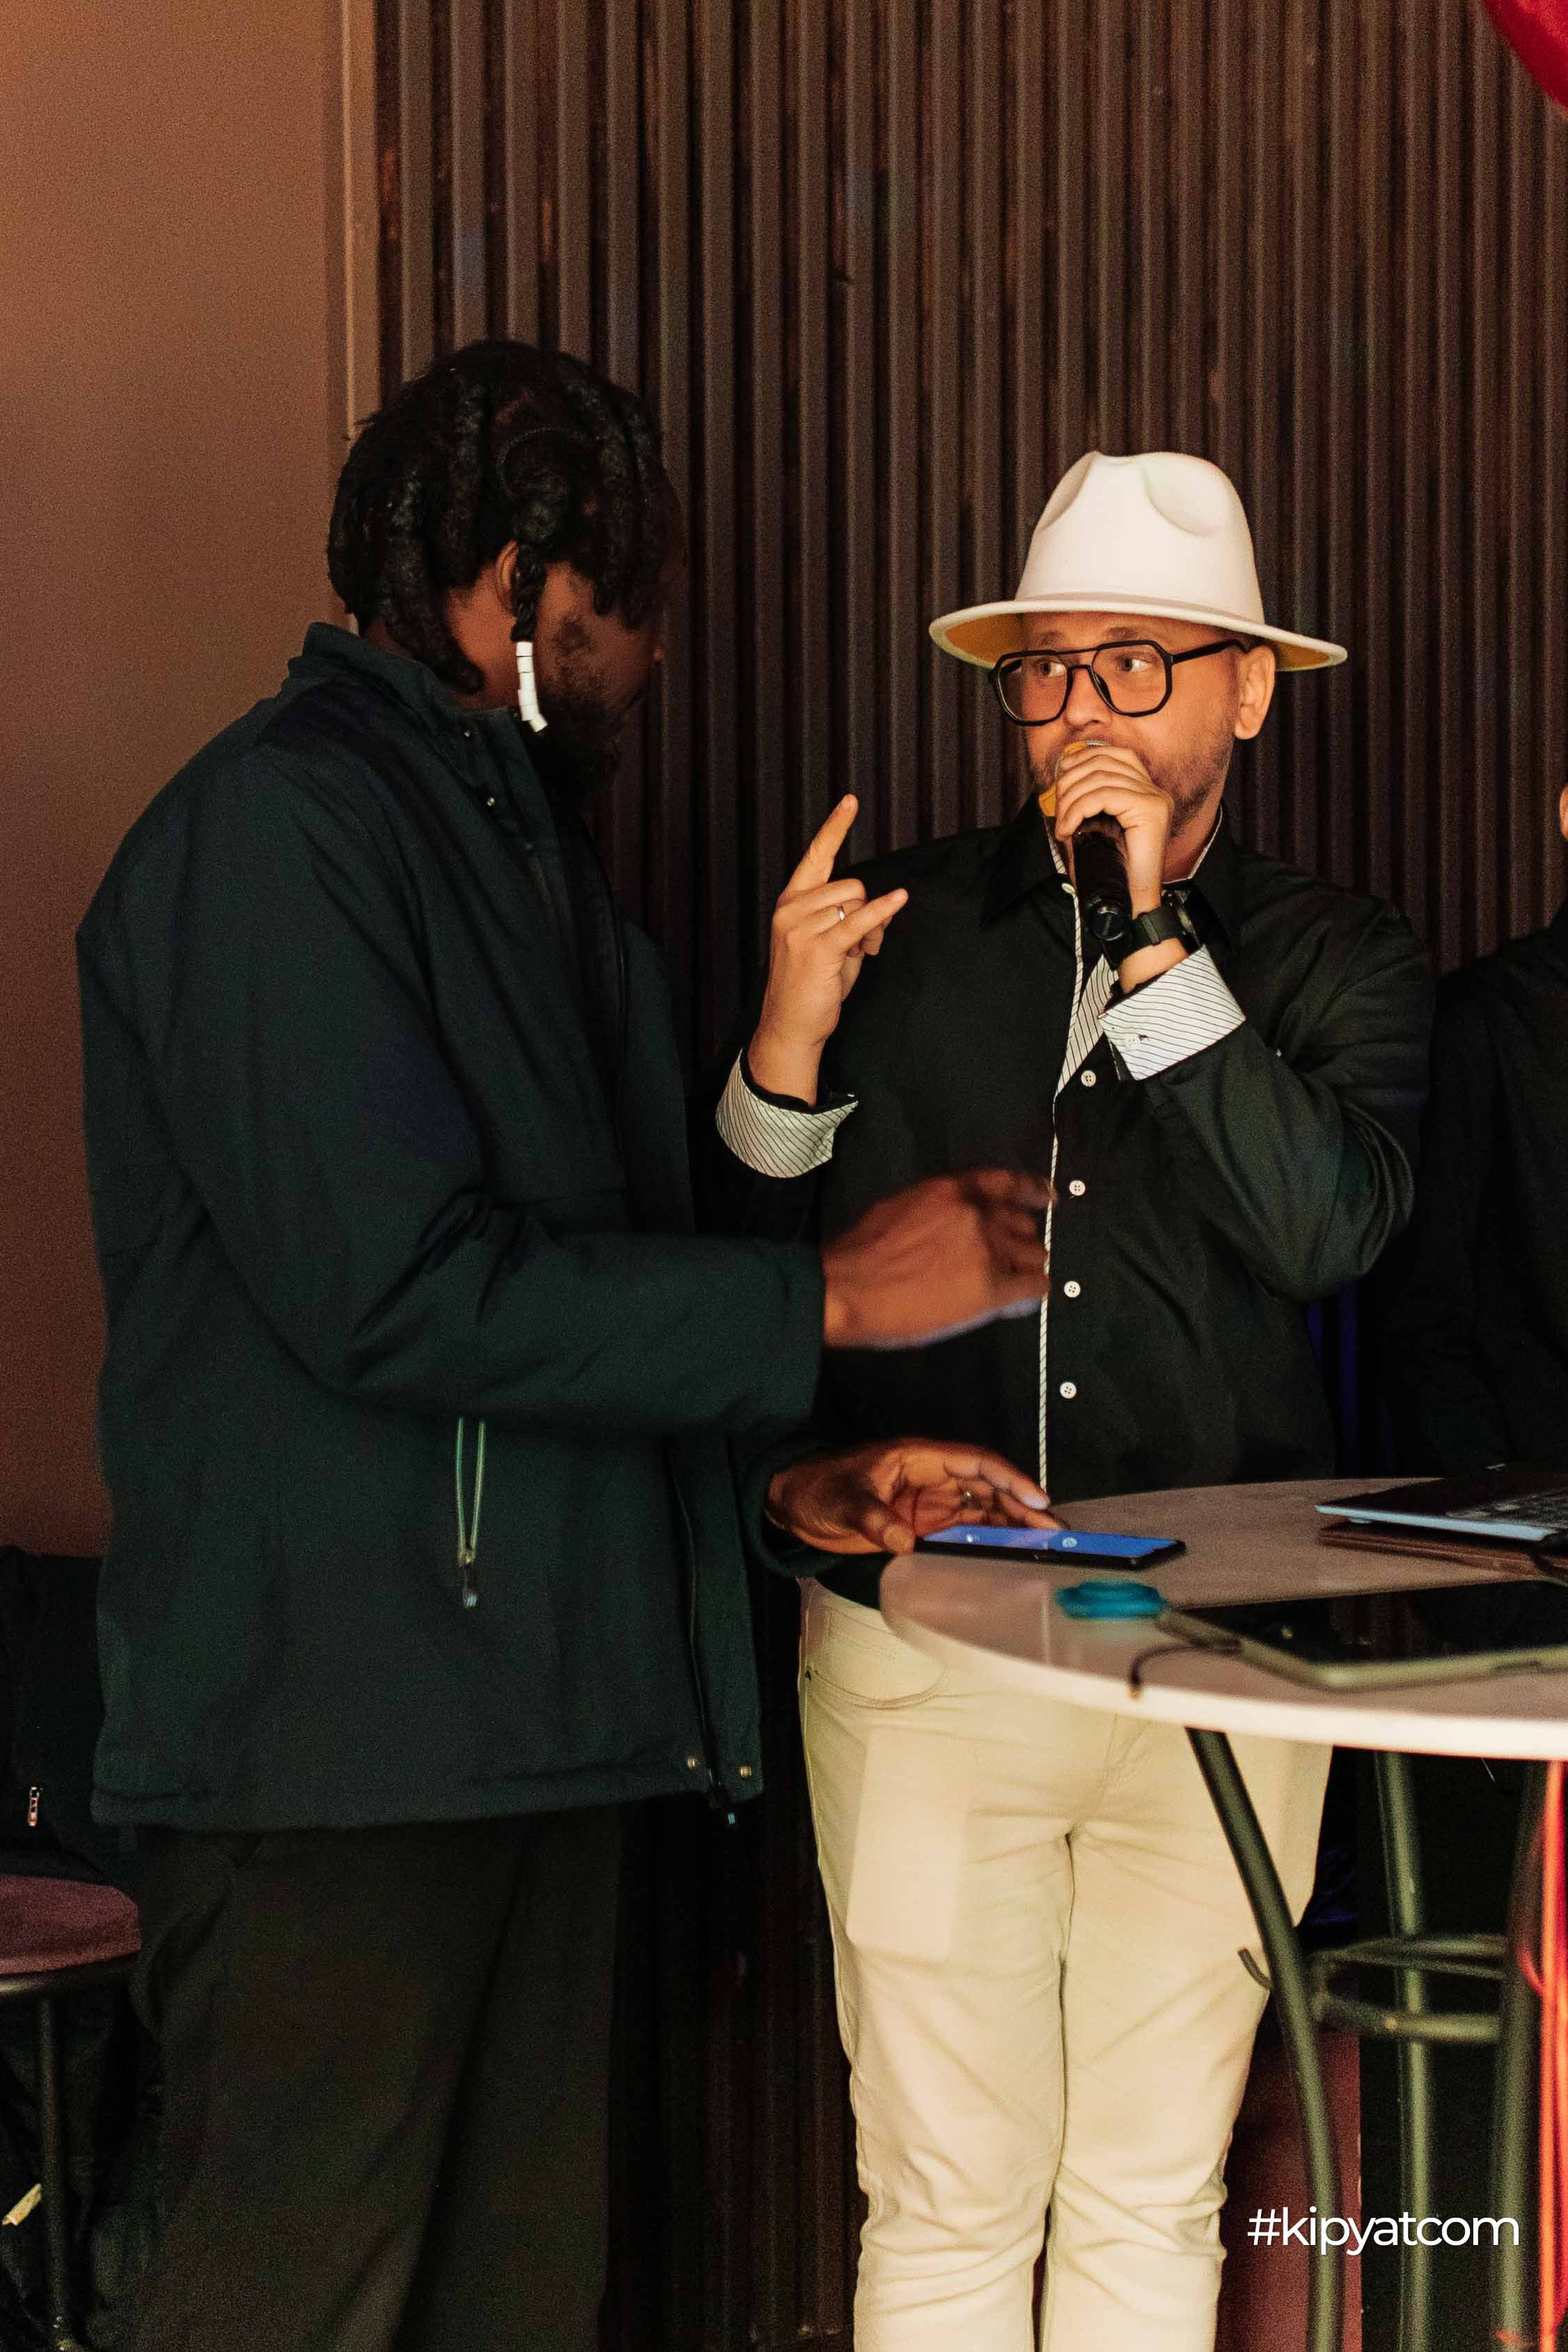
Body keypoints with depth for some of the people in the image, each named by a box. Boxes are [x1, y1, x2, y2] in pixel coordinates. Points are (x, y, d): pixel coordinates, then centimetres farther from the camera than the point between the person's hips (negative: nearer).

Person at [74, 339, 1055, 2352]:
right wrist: (824, 1299, -15)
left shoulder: (511, 826, 19)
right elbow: (392, 1291, -21)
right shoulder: (278, 826, -12)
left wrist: (802, 1469, 13)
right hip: (341, 1724, -9)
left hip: (524, 1711, 9)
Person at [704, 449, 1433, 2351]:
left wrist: (1153, 942, -15)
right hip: (923, 1643, 0)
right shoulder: (905, 927, 4)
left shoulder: (1334, 963, 6)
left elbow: (1324, 1227, -13)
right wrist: (790, 1046, -14)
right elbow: (753, 1270, 4)